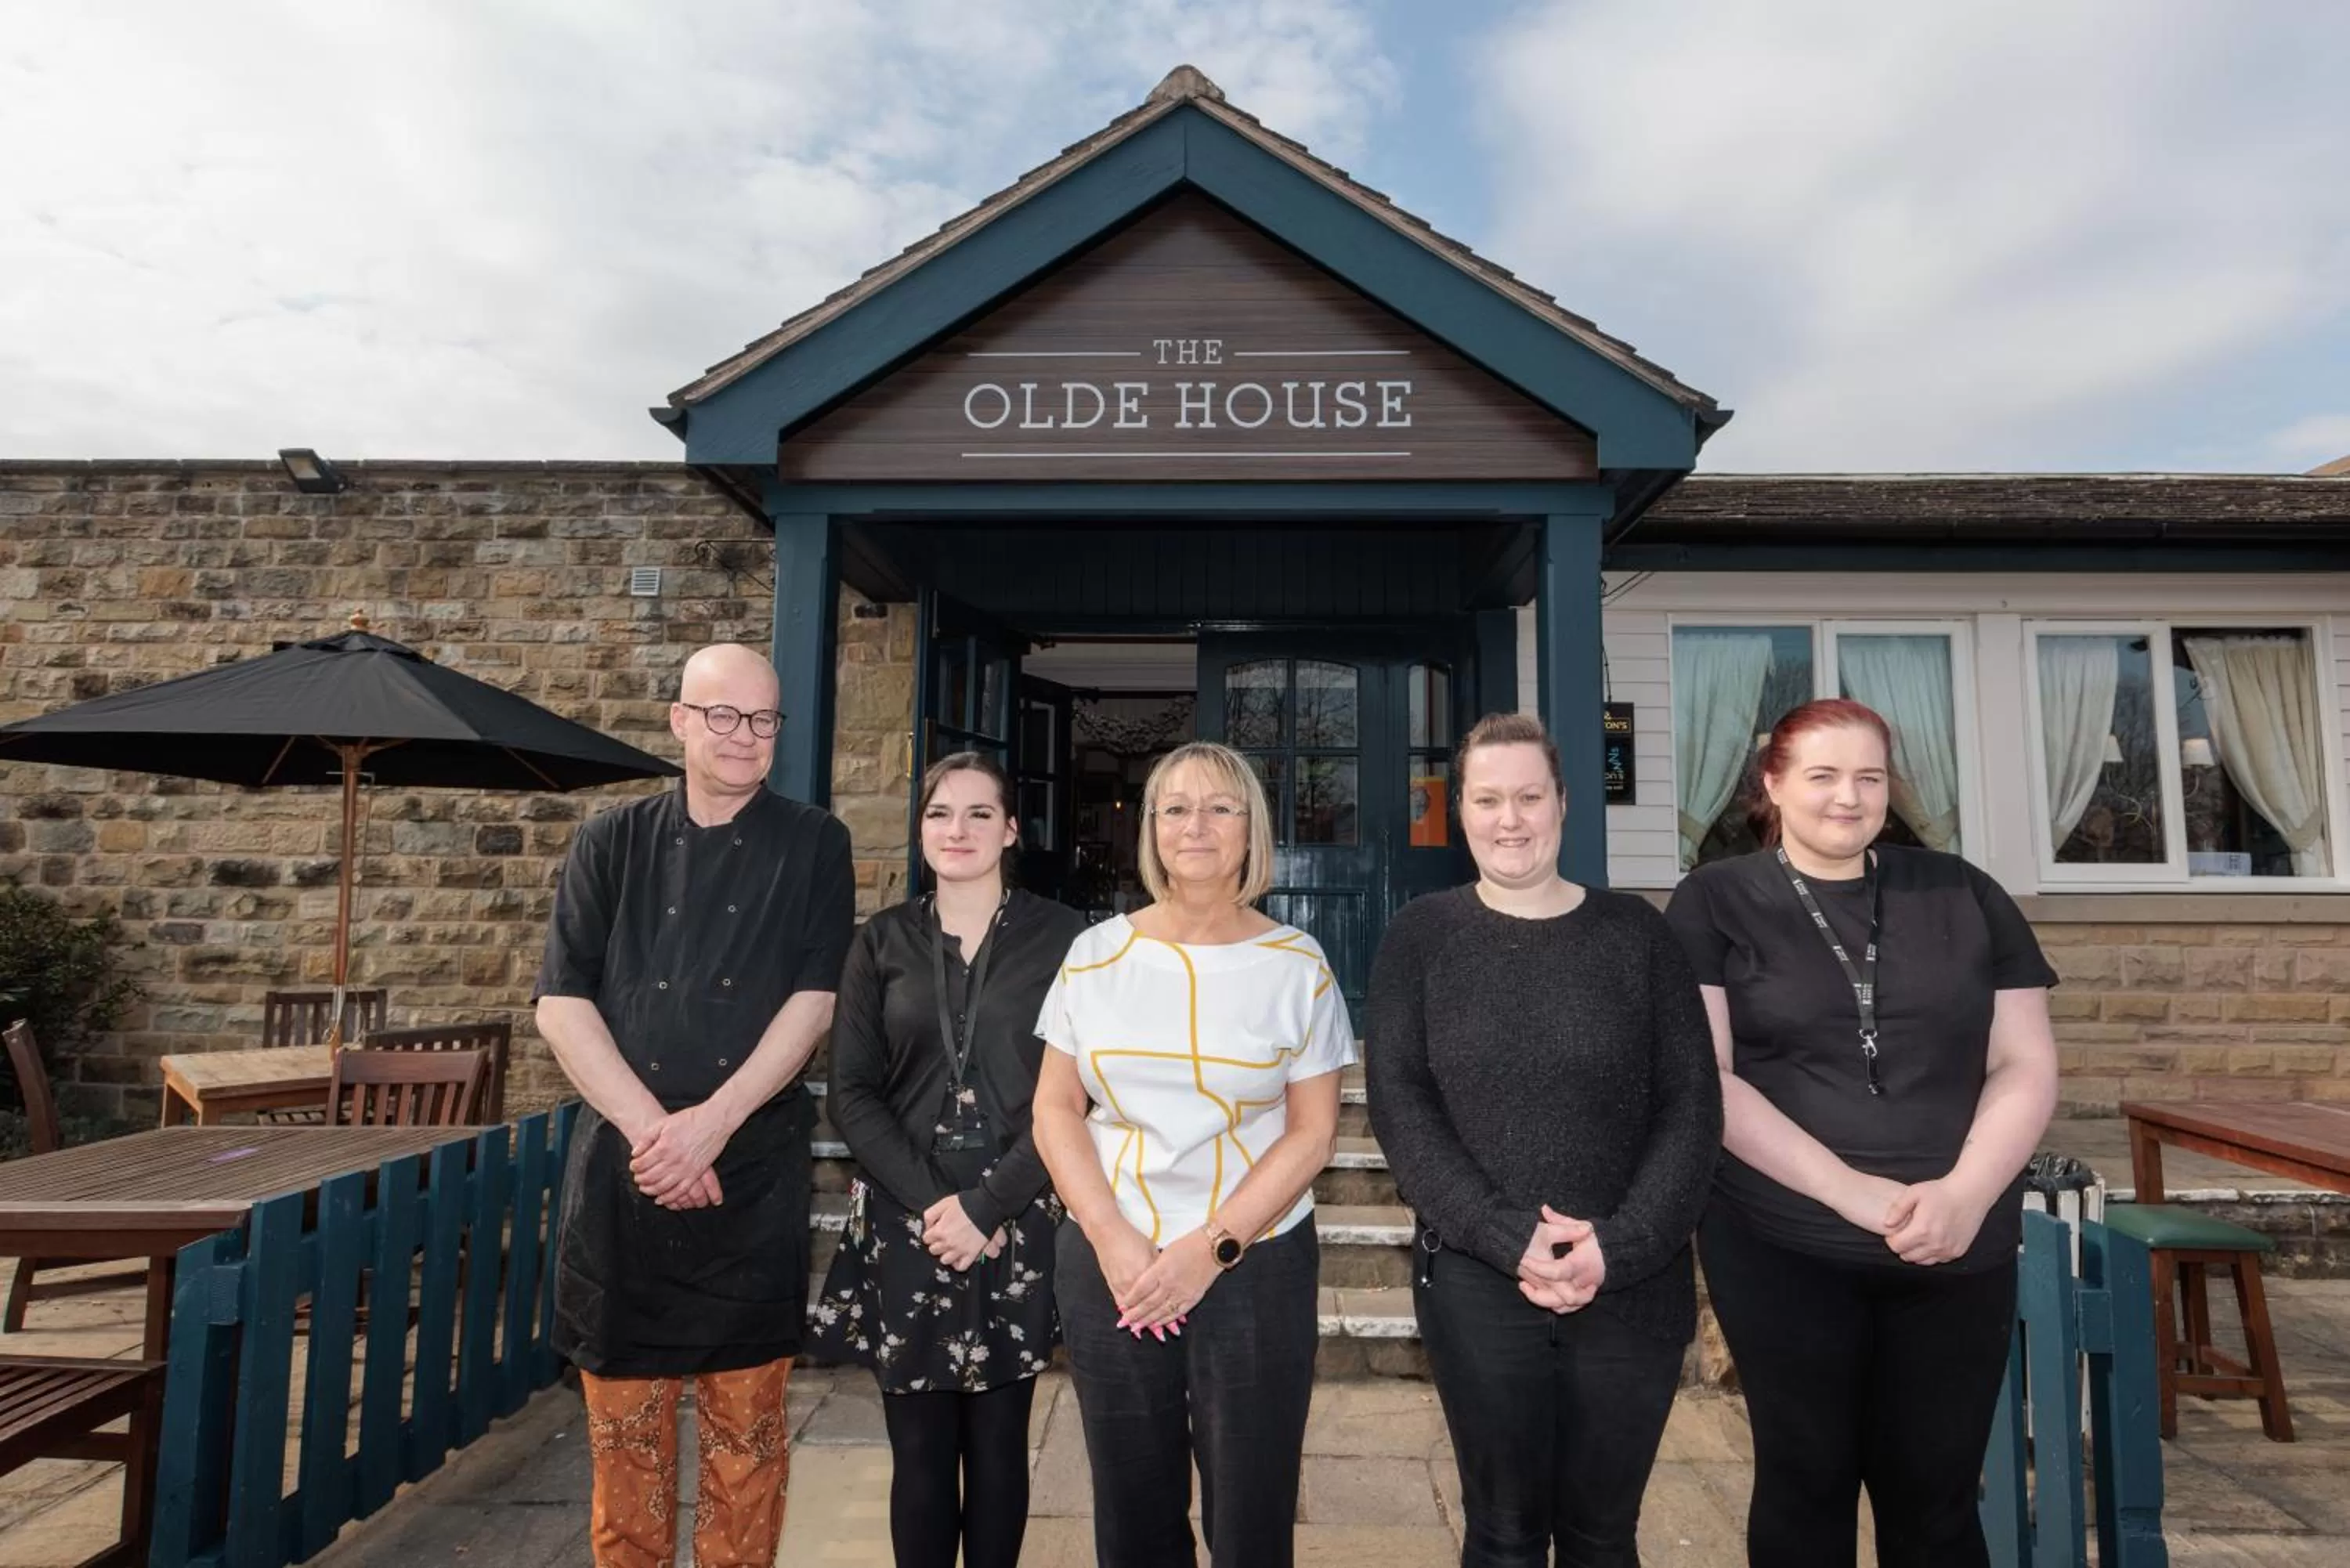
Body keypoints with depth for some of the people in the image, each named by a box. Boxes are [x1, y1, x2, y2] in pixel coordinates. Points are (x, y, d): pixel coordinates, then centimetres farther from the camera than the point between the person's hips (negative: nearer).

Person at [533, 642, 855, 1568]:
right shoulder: (613, 842, 5)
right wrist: (650, 1127, -12)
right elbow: (560, 1004, -1)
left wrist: (709, 1125, -15)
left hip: (753, 1170, -1)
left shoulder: (812, 847, 2)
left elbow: (813, 1001, -5)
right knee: (623, 1421, 12)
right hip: (622, 1165, 2)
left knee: (744, 1422, 8)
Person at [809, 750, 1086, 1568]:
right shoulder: (880, 942, 5)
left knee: (997, 1445, 9)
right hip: (903, 1225, 1)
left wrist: (984, 1206, -13)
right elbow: (851, 1093, 1)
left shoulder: (1061, 936, -2)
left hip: (1018, 1227, -1)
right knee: (920, 1450, 8)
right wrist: (929, 1201, -11)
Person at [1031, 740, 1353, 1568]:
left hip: (1253, 1268, -1)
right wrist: (1112, 1240, -9)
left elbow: (1313, 1129, -3)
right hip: (1108, 1266, 2)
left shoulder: (1297, 964, -3)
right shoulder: (1097, 953, 1)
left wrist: (1211, 1247, -11)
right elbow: (1054, 1109, 3)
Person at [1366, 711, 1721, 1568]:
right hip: (1476, 1282, -1)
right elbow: (1398, 1104, -6)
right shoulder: (1419, 936, 0)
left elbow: (1692, 1106, -1)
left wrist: (1619, 1246, -13)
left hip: (1635, 1284, 1)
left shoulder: (1636, 932, 2)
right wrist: (1508, 1237, -15)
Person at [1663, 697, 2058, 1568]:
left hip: (1959, 1253, 3)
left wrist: (1967, 1192, -12)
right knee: (1806, 1483, 12)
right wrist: (1848, 1188, -17)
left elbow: (2025, 1065, 4)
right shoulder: (1715, 902, -3)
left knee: (1935, 1497, 14)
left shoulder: (1964, 896, 6)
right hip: (1782, 1247, -2)